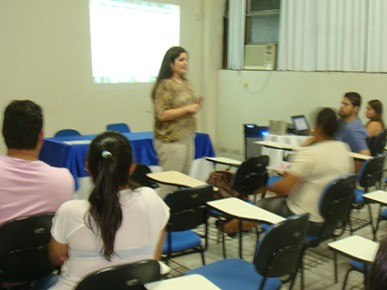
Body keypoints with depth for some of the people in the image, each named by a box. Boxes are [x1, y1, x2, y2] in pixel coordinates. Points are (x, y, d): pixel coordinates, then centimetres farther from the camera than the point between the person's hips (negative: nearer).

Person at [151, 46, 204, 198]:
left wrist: (196, 107, 3)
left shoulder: (187, 84, 12)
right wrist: (187, 109, -18)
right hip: (171, 141, -8)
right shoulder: (165, 85, -12)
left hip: (188, 138, 8)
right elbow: (161, 115, -19)